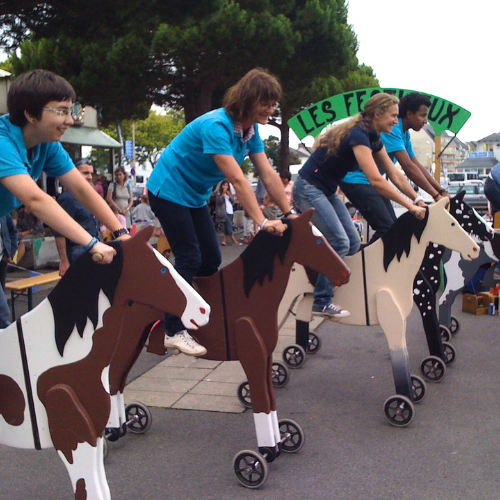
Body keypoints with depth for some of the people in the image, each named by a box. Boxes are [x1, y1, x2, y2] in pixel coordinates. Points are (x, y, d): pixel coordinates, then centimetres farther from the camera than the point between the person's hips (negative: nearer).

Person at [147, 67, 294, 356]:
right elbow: (237, 180, -37)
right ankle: (174, 332, -2)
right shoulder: (216, 126, -29)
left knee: (212, 259, 4)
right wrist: (262, 222, -40)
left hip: (195, 196, 9)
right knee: (189, 259, -11)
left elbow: (269, 175, -5)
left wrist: (289, 213, -12)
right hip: (169, 191, -9)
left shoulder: (251, 130, -2)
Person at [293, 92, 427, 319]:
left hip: (327, 191, 10)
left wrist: (419, 201, 2)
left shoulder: (374, 139, 6)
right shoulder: (358, 135, -23)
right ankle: (322, 302, -9)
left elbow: (395, 176, 9)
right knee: (340, 242, -17)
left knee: (353, 243, 4)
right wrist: (410, 206, -27)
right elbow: (376, 181, -30)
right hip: (309, 188, -10)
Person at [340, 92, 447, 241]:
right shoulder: (392, 129, -21)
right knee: (386, 228, -17)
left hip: (372, 181, 10)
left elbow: (418, 166, 11)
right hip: (357, 180, -10)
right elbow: (408, 167, -26)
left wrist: (442, 191, 3)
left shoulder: (404, 134, 10)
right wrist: (435, 195, -25)